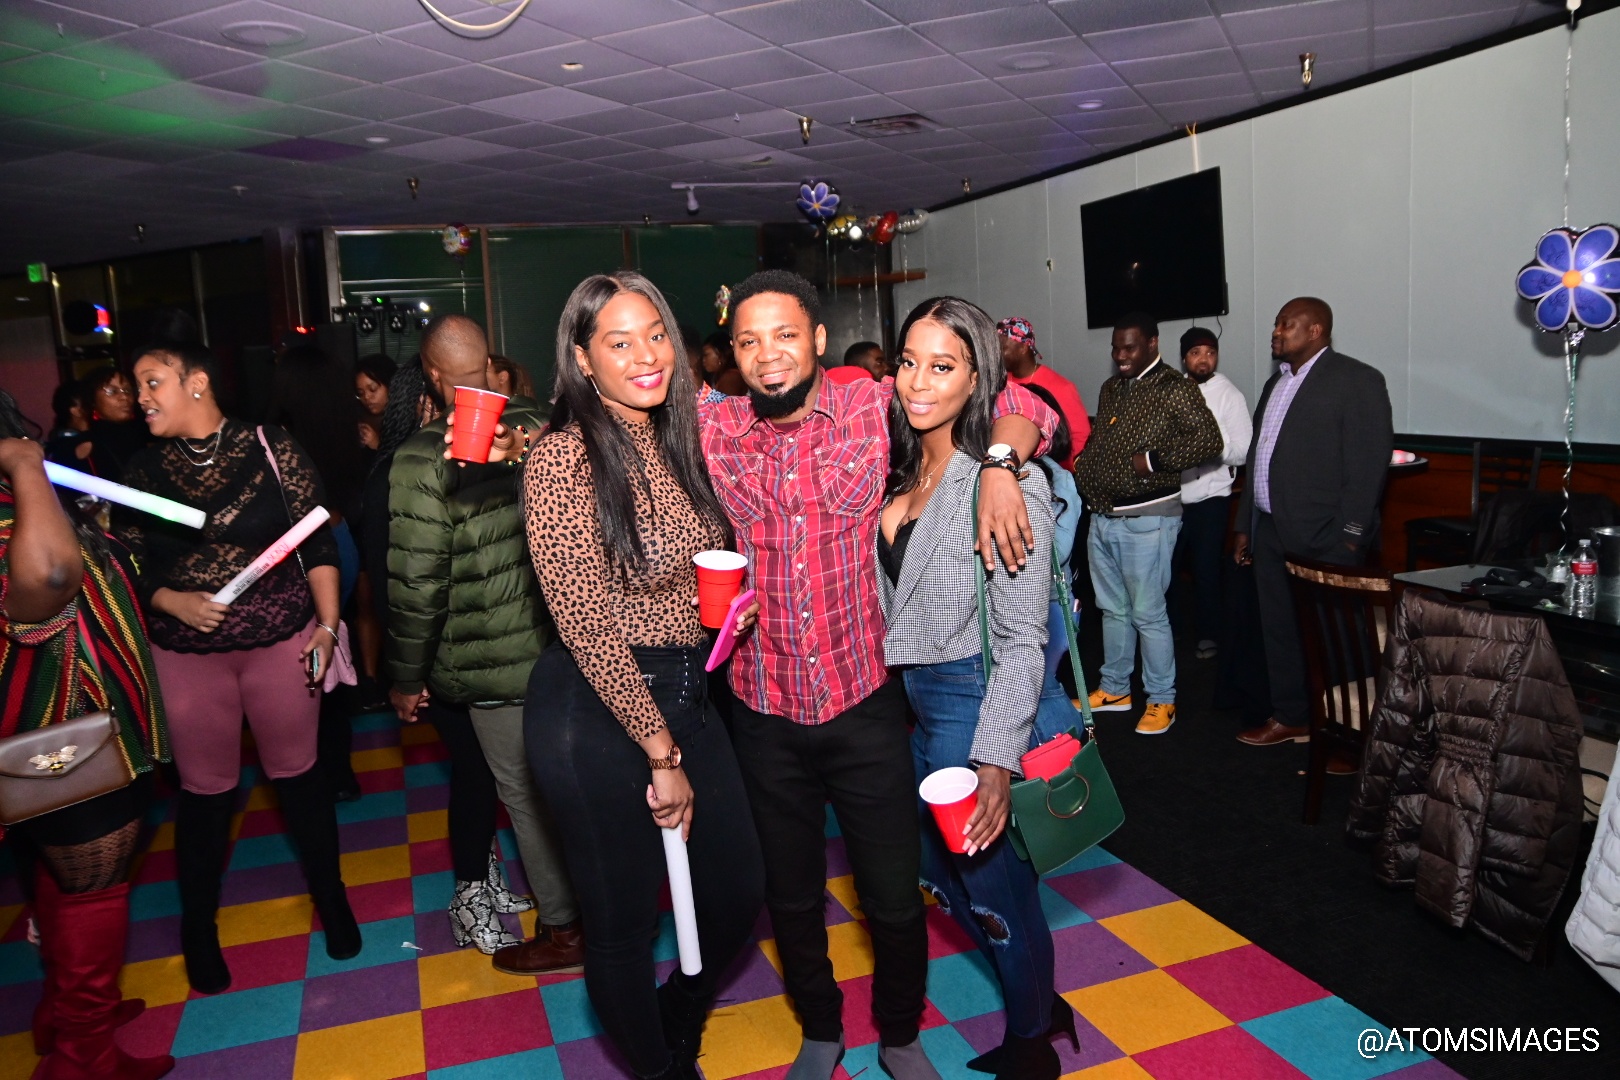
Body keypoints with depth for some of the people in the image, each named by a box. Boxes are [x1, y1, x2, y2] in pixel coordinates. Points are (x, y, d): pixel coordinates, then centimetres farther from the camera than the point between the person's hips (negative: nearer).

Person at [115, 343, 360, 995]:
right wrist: (174, 602, -13)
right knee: (204, 788, 12)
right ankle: (199, 923, 32)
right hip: (186, 655, 2)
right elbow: (129, 565, 6)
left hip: (282, 643, -2)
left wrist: (328, 624, -8)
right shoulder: (143, 468, 2)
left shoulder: (271, 448, -6)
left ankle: (328, 894, 30)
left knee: (297, 771, 10)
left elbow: (318, 542, -4)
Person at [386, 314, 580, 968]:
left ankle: (564, 929, 24)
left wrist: (406, 678, -4)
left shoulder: (422, 460, -17)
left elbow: (418, 584, -16)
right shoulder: (539, 427, -2)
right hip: (559, 643, 6)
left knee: (527, 792, 9)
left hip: (495, 660, -6)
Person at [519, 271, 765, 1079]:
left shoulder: (676, 440, 7)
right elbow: (588, 625, -18)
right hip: (595, 712, -7)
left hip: (684, 696, 8)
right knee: (623, 922, 11)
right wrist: (661, 753, -14)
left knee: (738, 896, 16)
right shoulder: (564, 458, -16)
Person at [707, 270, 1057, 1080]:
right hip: (765, 717, 2)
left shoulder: (875, 408, -8)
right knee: (791, 898, 20)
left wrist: (998, 466, -22)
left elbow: (1017, 404, -2)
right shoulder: (708, 428, -5)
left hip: (864, 705, -1)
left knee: (894, 899, 12)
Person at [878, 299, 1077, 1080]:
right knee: (940, 874, 21)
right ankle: (1040, 1003, 45)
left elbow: (1021, 638, -19)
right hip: (908, 696, 8)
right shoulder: (902, 471, 4)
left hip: (974, 700, -8)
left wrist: (996, 760, -23)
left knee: (990, 878, 10)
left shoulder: (1007, 482, -18)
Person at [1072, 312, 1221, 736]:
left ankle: (1162, 700, 12)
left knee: (1148, 613, -2)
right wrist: (1081, 464, 8)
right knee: (1113, 609, 16)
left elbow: (1208, 439, -17)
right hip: (1102, 516, 8)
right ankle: (1114, 689, 28)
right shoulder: (1110, 389, 15)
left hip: (1147, 518, -7)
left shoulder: (1174, 388, -9)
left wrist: (1153, 459, -21)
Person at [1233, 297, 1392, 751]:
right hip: (1272, 531, 8)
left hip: (1324, 537, -7)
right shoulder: (1277, 382, 18)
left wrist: (1349, 535, -17)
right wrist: (1245, 525, 17)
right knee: (1279, 628, 13)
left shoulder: (1356, 380, -6)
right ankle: (1290, 717, 26)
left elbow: (1369, 463, -13)